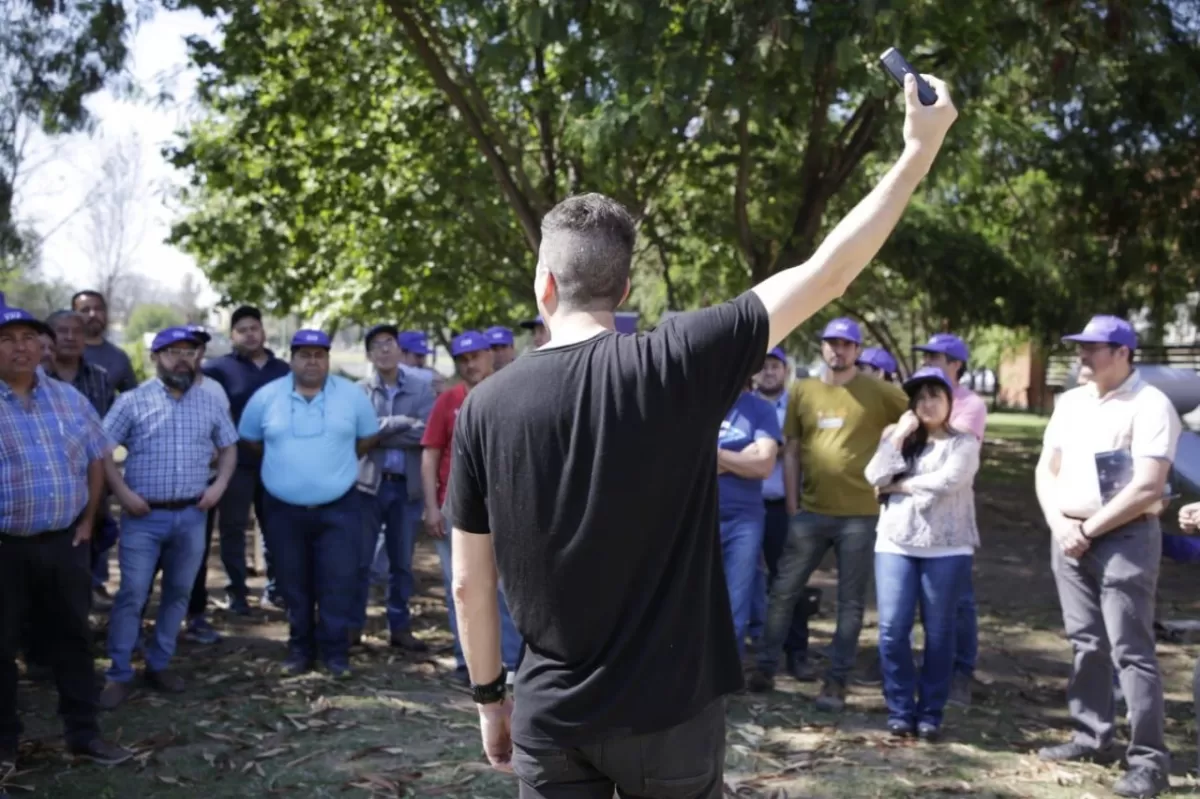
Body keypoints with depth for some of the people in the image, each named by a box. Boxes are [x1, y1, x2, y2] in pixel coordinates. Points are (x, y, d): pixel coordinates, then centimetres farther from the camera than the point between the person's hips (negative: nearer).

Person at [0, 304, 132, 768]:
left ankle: (83, 733, 25)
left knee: (72, 639, 13)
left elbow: (96, 459, 15)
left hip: (65, 543, 4)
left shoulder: (68, 399, 6)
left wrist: (88, 520, 9)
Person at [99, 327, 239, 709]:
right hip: (144, 516, -3)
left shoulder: (211, 404, 6)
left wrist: (219, 484, 0)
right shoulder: (132, 401, -4)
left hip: (191, 516, 4)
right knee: (131, 595, -3)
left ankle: (159, 664, 24)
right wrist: (122, 491, -12)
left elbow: (228, 447, 15)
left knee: (178, 593, 10)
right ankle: (120, 675, 7)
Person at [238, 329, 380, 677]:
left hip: (339, 508, -1)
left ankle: (336, 652, 11)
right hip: (284, 509, 1)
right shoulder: (266, 397, 0)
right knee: (294, 584, 12)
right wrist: (284, 462, 12)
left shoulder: (352, 395, -2)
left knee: (338, 583, 0)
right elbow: (249, 440, 12)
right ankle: (300, 648, 25)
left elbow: (368, 439, 10)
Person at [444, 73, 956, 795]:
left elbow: (471, 583, 0)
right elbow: (827, 276, -8)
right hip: (669, 712, -1)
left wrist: (489, 696, 14)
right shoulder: (680, 364, -13)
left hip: (551, 720, 1)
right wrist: (919, 152, 1)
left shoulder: (486, 406, -6)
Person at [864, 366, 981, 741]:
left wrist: (900, 486, -6)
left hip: (947, 548, -2)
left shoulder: (963, 443, 3)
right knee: (892, 630, -3)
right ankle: (900, 709, 10)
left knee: (939, 632, 3)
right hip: (895, 544, 2)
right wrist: (898, 435, -7)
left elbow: (947, 481, -15)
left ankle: (930, 713, 13)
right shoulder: (897, 438, 13)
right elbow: (875, 477, -3)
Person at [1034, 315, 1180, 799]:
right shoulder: (1069, 403, 12)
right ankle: (1092, 737, 24)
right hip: (1069, 536, 7)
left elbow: (1147, 489, -18)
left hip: (1125, 538, -7)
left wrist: (1088, 530, -14)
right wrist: (1060, 525, -3)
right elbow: (1046, 470, 14)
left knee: (1130, 650, -7)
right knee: (1086, 643, 13)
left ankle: (1149, 759, -3)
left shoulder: (1150, 406, -11)